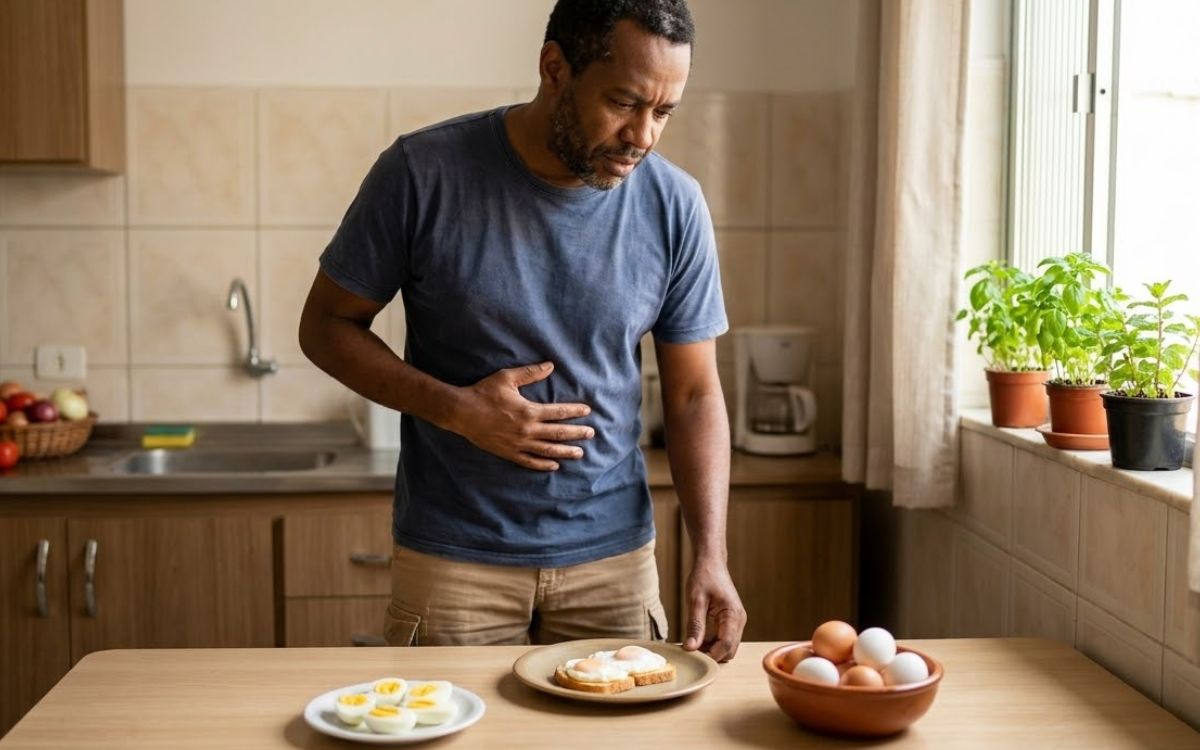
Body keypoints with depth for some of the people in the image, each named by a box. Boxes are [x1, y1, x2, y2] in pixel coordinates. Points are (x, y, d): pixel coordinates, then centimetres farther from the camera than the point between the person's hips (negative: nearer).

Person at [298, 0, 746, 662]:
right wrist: (456, 409, -17)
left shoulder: (674, 206, -6)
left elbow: (693, 394, -2)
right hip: (453, 559, -2)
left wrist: (711, 556, -12)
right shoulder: (423, 173, -13)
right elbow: (326, 326, -3)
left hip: (614, 558, 2)